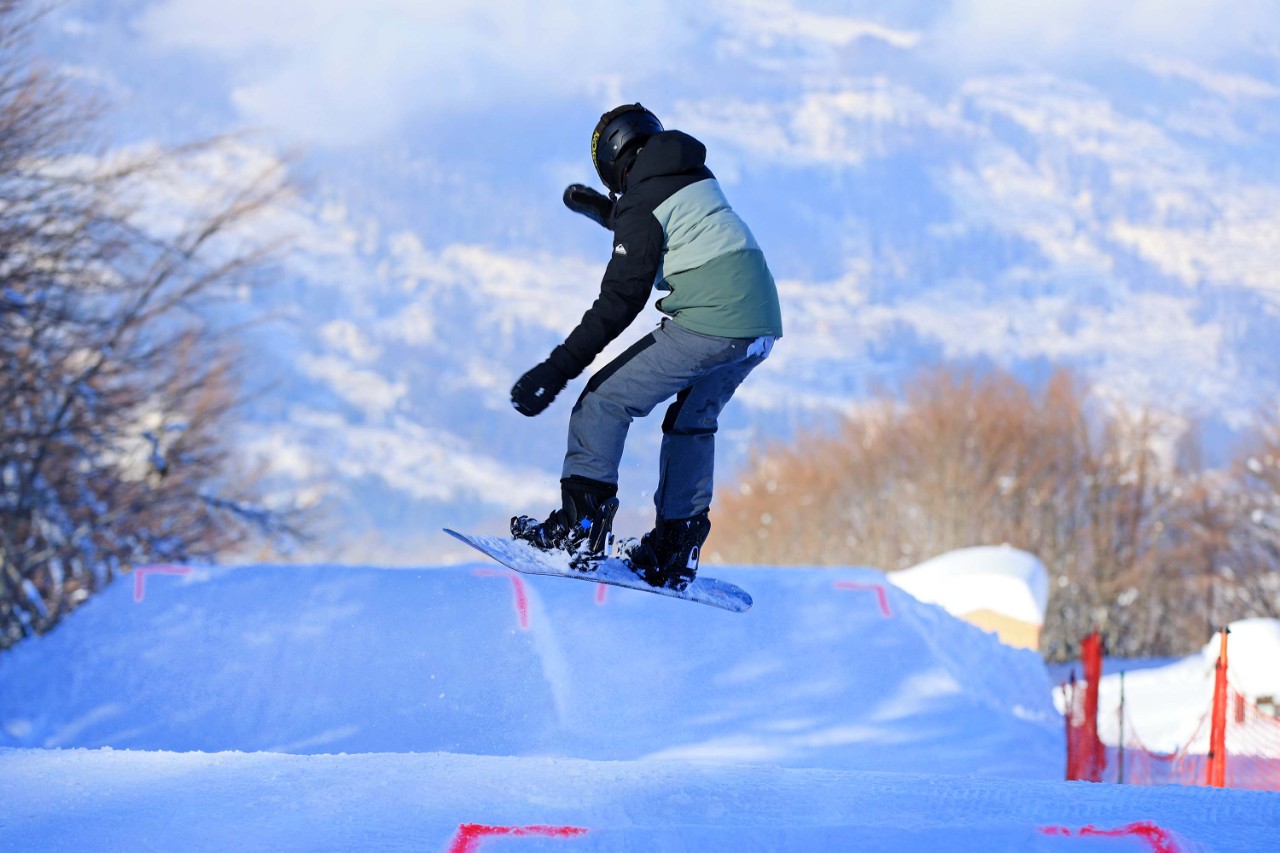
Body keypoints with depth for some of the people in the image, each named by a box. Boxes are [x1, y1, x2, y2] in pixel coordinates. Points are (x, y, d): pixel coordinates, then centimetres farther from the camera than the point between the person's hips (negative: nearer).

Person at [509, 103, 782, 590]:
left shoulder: (641, 200, -5)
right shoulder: (697, 180, 18)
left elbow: (620, 301, -12)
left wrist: (558, 369, -13)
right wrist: (604, 211, 48)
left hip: (707, 325, -9)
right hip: (762, 320, 9)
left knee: (605, 401, -2)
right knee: (693, 420, 26)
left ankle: (580, 525, -9)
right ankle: (676, 550, 26)